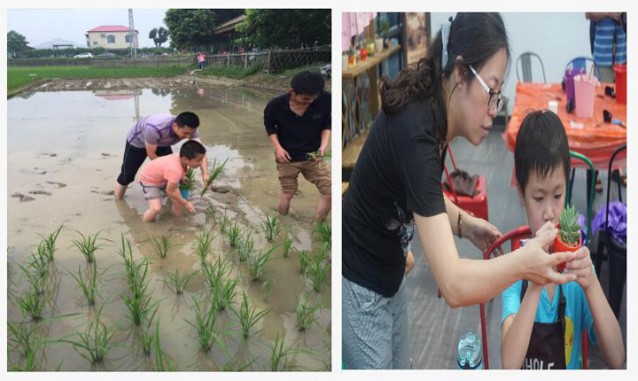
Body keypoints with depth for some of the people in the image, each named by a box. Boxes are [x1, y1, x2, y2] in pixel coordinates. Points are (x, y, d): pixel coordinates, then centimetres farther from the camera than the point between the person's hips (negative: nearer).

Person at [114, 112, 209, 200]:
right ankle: (118, 200, 32)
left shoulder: (190, 130, -34)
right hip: (137, 142, -4)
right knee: (128, 175, 6)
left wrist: (205, 174, -54)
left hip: (161, 143, 4)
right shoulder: (154, 129, -48)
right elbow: (151, 154, -34)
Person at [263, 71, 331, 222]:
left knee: (329, 192, -4)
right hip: (287, 157, -1)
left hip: (313, 156, 2)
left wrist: (324, 143, -17)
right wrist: (277, 147, -11)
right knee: (287, 194, 10)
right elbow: (269, 125, 0)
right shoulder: (276, 105, -21)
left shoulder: (325, 100, -21)